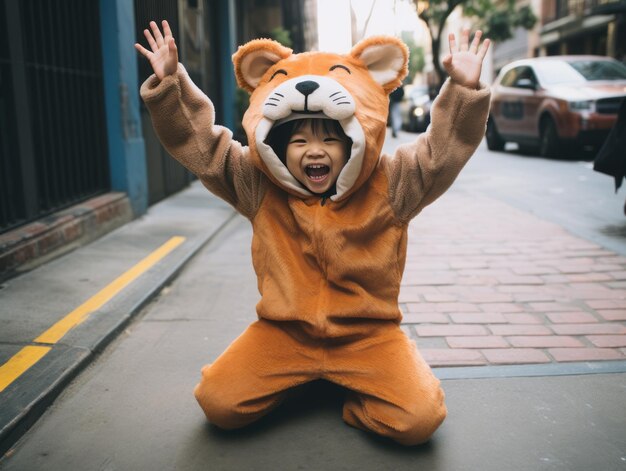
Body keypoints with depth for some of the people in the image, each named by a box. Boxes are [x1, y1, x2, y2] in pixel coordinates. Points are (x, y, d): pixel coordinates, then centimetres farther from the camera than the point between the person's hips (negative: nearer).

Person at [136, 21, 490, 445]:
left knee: (419, 420, -21)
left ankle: (354, 393, 11)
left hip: (367, 333, -1)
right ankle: (293, 380, 16)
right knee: (217, 403, -12)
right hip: (282, 331, 2)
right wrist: (170, 85, -15)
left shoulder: (390, 185, -6)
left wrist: (463, 91, -27)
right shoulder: (258, 186, -4)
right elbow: (199, 142, -4)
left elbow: (444, 151, -12)